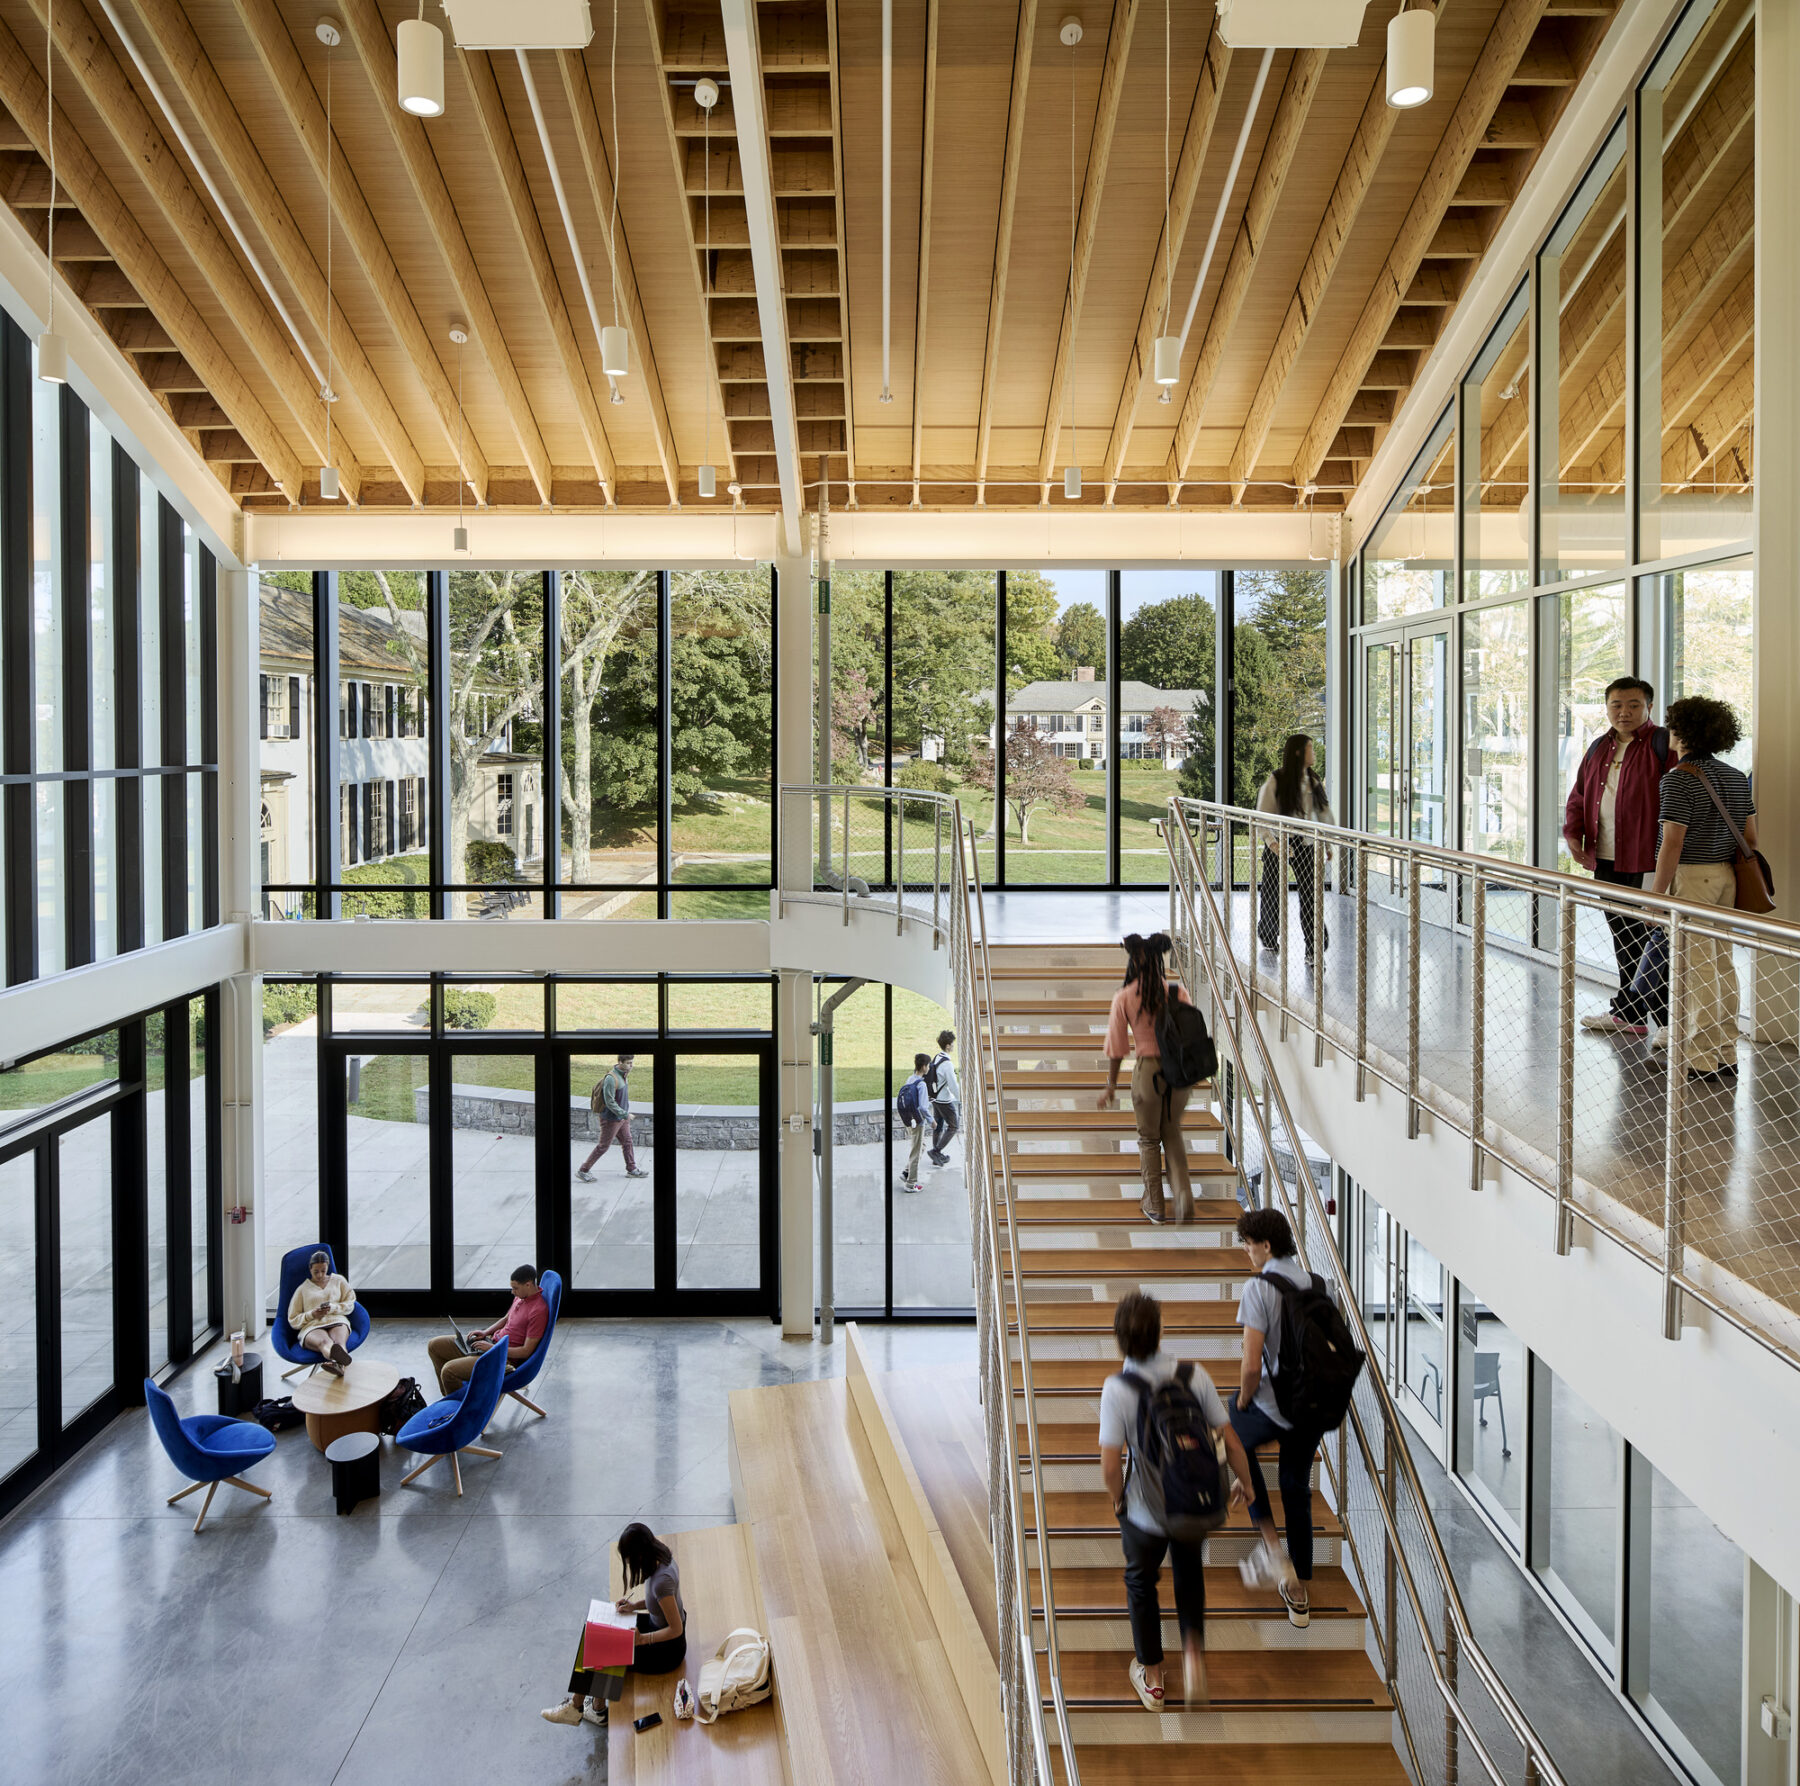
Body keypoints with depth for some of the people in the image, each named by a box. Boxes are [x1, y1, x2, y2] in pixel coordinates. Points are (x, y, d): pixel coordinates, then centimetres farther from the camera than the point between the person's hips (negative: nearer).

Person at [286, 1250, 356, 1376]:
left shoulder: (338, 1280, 27)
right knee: (324, 1340, -43)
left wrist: (332, 1308, -3)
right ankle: (342, 1357, -79)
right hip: (312, 1326, -2)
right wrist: (312, 1314, -2)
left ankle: (338, 1364, -75)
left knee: (339, 1341, -40)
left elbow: (350, 1304, 17)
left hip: (336, 1320, 2)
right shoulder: (302, 1289, 24)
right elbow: (293, 1321, 18)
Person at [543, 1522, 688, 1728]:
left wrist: (641, 1639, -22)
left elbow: (676, 1629, -27)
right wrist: (634, 1604, -2)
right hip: (657, 1623, 9)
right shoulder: (662, 1557, -7)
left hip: (668, 1649, -9)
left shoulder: (661, 1580, -34)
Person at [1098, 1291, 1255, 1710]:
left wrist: (1118, 1500, -2)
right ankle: (1194, 1652, 15)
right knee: (1190, 1577, 31)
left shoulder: (1116, 1389, -23)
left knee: (1141, 1584, 24)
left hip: (1144, 1512, -2)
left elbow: (1110, 1464, -22)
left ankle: (1151, 1679, 37)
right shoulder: (1193, 1376, -15)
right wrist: (1244, 1482, 9)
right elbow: (1230, 1442, -9)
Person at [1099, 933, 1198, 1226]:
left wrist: (1111, 1085, 5)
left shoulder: (1124, 997, -8)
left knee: (1149, 1138, 16)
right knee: (1172, 1132, 22)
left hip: (1147, 1069, -3)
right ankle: (1184, 1195, 6)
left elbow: (1116, 1045, -4)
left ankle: (1154, 1206, 24)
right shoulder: (1178, 992, -3)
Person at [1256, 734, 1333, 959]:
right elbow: (1262, 816, -11)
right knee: (1274, 894, 10)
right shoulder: (1276, 782, -9)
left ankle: (1314, 950, -5)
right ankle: (1268, 938, 34)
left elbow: (1324, 813, 12)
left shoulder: (1314, 782, 6)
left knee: (1310, 894, -6)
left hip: (1305, 845, 3)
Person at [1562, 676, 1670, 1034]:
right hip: (1606, 861, 7)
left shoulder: (1661, 743, -7)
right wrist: (1573, 832, 5)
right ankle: (1626, 1012, 24)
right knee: (1622, 936, 15)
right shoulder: (1600, 748, 15)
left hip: (1646, 861, -7)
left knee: (1650, 938, -6)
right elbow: (1579, 794, 23)